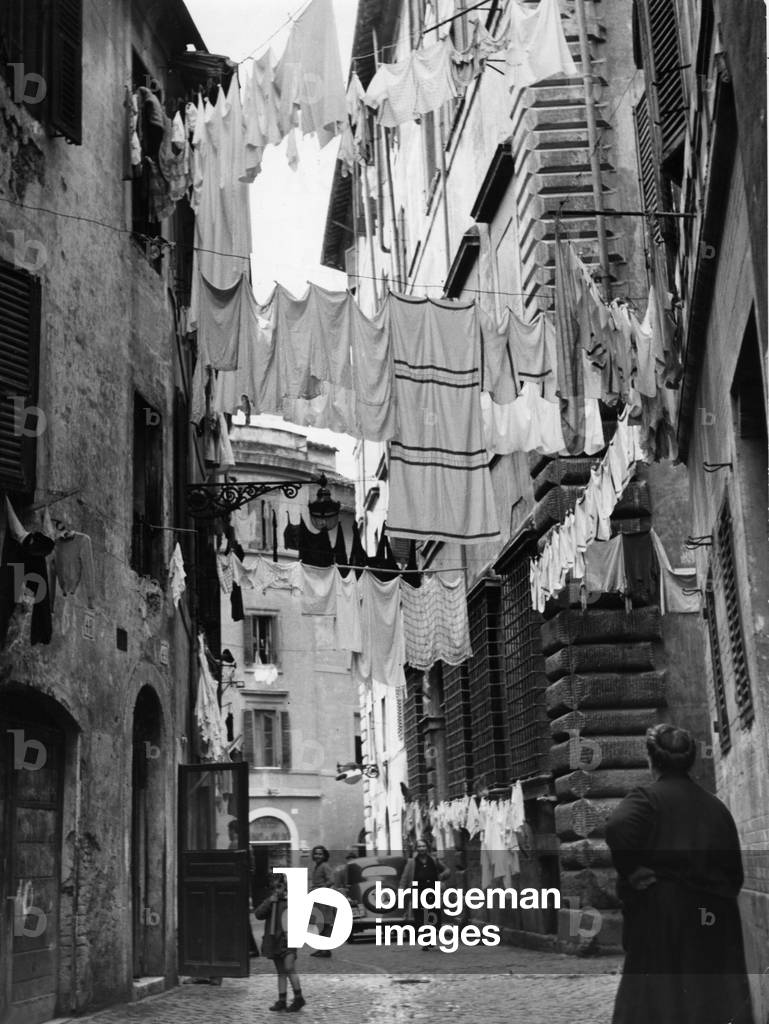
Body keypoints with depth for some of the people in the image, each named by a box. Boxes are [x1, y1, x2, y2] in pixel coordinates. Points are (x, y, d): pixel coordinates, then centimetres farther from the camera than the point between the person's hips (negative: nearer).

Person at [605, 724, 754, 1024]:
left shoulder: (647, 798, -4)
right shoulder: (716, 807, 12)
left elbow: (618, 828, -25)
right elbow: (735, 872, 13)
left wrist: (631, 872, -13)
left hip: (660, 918, -4)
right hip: (715, 926, 4)